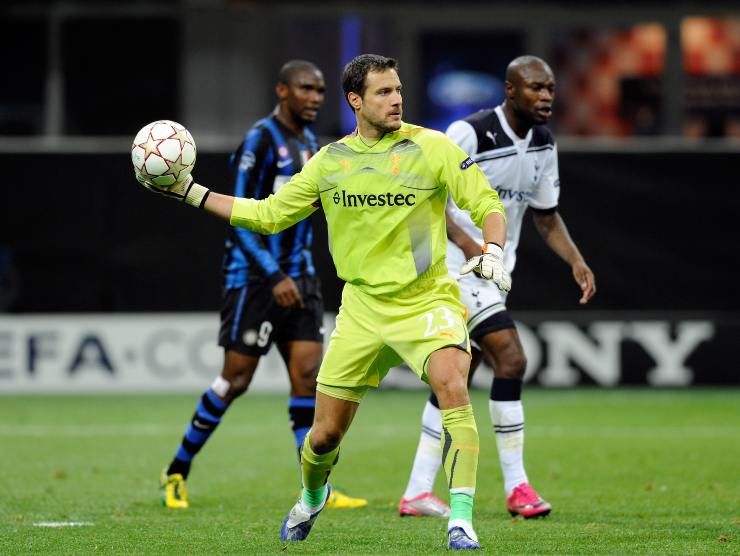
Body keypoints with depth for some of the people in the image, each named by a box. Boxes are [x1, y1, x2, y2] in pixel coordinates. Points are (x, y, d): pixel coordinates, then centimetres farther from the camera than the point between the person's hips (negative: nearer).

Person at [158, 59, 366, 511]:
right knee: (236, 380, -3)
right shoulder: (261, 140, -13)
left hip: (299, 277, 7)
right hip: (255, 278, -7)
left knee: (308, 375, -2)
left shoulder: (308, 142, 13)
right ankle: (176, 473, 13)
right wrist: (275, 277, -23)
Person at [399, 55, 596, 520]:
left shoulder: (544, 145, 7)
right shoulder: (470, 133, -16)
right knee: (511, 358, -18)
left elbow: (547, 215, 18)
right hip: (457, 267, -8)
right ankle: (516, 486, -12)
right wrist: (468, 242, -27)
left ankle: (418, 492, 14)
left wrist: (576, 261, 2)